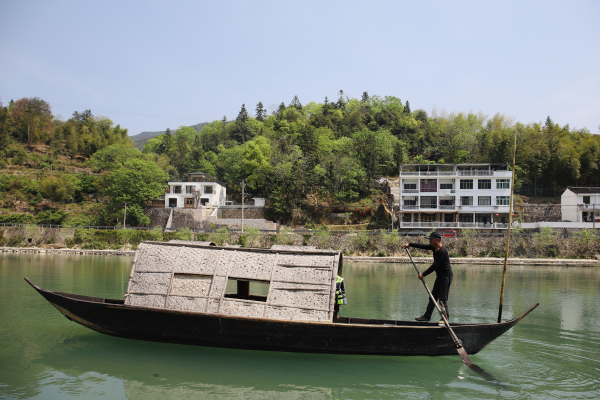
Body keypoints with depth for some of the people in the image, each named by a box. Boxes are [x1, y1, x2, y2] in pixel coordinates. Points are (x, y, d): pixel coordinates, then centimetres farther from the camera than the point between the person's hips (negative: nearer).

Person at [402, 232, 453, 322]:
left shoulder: (442, 251, -23)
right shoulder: (435, 247, 6)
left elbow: (434, 265, -25)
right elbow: (422, 246, 14)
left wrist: (423, 274, -22)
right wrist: (409, 244, 9)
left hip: (446, 276, -10)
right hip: (440, 276, 10)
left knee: (442, 299, -7)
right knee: (433, 296, 13)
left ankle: (446, 318, 3)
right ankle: (427, 316, 19)